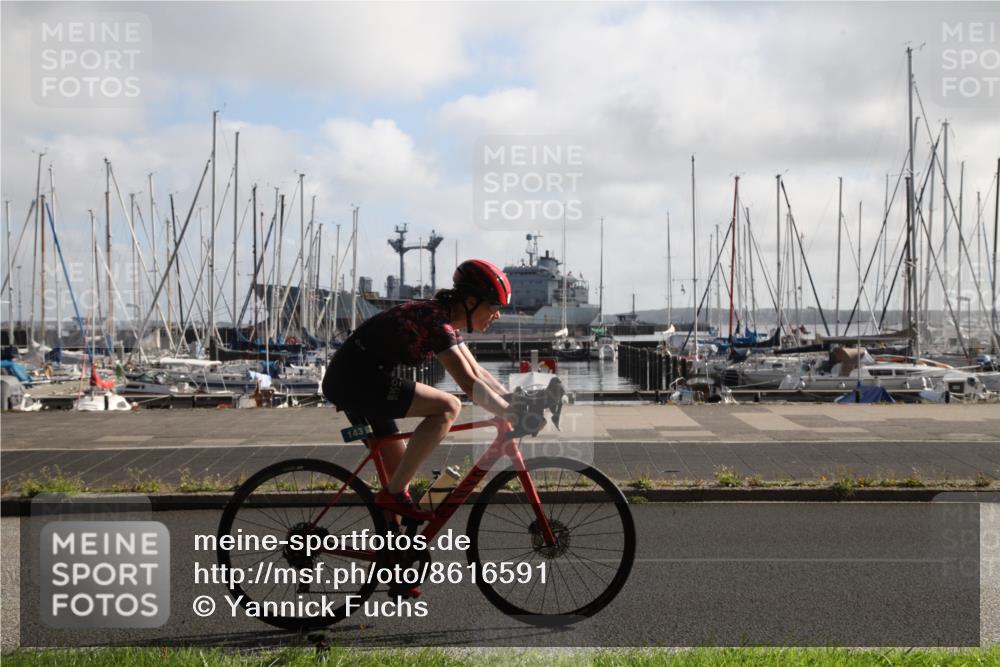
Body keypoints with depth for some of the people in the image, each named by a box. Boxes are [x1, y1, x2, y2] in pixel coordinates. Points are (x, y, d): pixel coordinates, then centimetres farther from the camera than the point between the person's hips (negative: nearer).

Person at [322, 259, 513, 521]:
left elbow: (477, 371, 17)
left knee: (402, 471, 13)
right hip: (355, 380, -10)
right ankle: (394, 494, -13)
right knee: (448, 407, -19)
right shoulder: (436, 321, -19)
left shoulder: (446, 319, 11)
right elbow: (469, 384, -25)